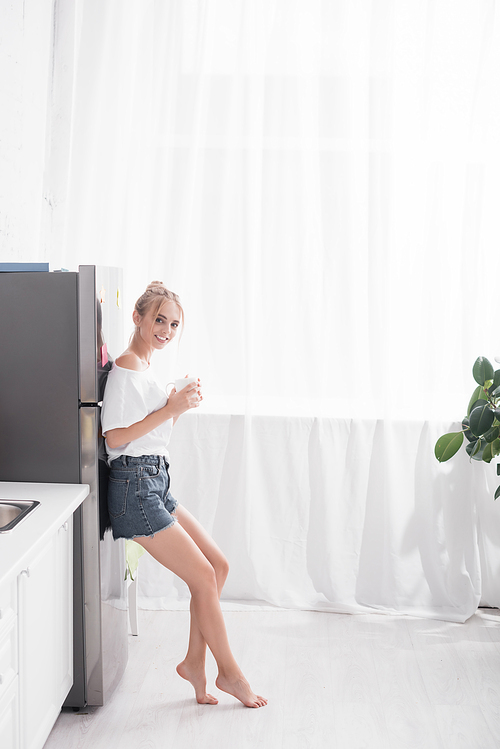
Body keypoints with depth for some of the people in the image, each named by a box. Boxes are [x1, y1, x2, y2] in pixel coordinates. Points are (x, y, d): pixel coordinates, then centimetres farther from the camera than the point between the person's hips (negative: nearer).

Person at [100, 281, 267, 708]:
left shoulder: (143, 367, 17)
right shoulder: (127, 368, -13)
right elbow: (115, 436, -18)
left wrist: (182, 405, 7)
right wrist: (170, 409, -17)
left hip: (156, 484, 10)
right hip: (135, 486, -10)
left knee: (218, 565, 9)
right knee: (203, 576, -4)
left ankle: (194, 661, 19)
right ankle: (230, 673, 12)